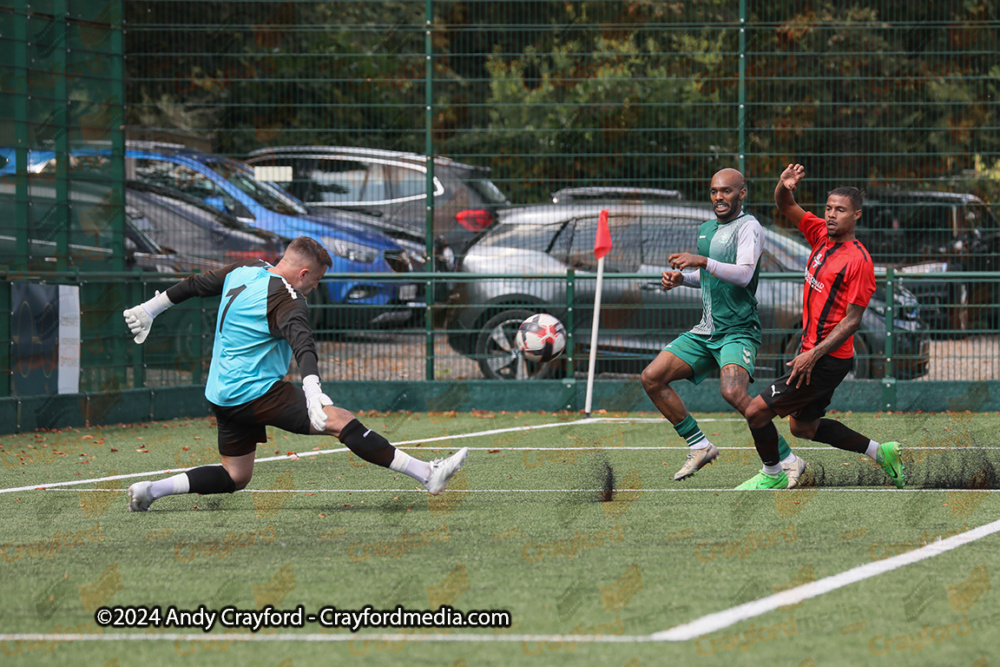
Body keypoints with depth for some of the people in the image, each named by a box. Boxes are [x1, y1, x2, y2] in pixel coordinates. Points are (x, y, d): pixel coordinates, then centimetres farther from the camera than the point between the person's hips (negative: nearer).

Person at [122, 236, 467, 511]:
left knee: (235, 476, 17)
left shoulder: (244, 271, 10)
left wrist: (150, 310, 36)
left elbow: (195, 284, 22)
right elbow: (302, 345, -34)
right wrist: (313, 393, -50)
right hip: (255, 392, -9)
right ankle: (428, 475, -22)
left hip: (222, 396, 9)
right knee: (342, 421, -15)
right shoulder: (286, 301, -17)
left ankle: (150, 490, 7)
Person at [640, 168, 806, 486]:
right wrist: (681, 278, 11)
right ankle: (700, 447, 9)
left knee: (733, 392, -31)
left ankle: (788, 461, -19)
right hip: (705, 332, 8)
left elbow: (744, 274, -25)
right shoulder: (706, 229, 16)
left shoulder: (748, 227, -10)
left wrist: (702, 261, -36)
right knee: (651, 378, -2)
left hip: (738, 331, -8)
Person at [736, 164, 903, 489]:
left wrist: (813, 355, -24)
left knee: (756, 411, -7)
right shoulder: (821, 234, 6)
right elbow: (785, 207, 11)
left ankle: (772, 475, 14)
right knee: (804, 428, 20)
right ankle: (881, 452, 28)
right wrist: (784, 186, -13)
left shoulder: (858, 261, -16)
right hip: (812, 352, 9)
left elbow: (852, 320, -18)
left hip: (828, 360, -9)